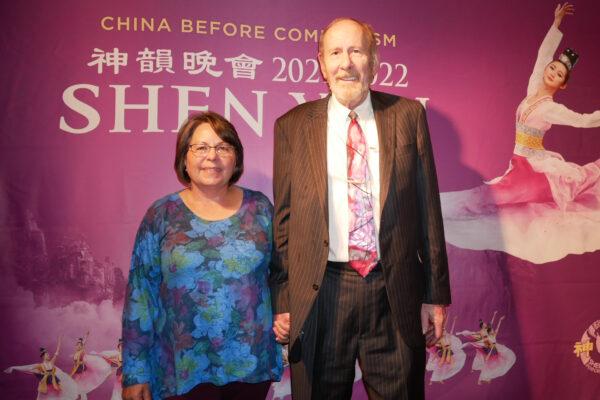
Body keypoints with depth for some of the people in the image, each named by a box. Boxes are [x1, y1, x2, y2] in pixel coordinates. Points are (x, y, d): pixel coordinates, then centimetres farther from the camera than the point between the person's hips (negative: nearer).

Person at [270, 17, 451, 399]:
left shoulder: (408, 115, 4)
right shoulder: (292, 126, 3)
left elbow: (427, 206, 5)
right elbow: (283, 219, 4)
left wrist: (436, 292, 4)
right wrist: (281, 301, 2)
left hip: (394, 293, 1)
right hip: (318, 295, 0)